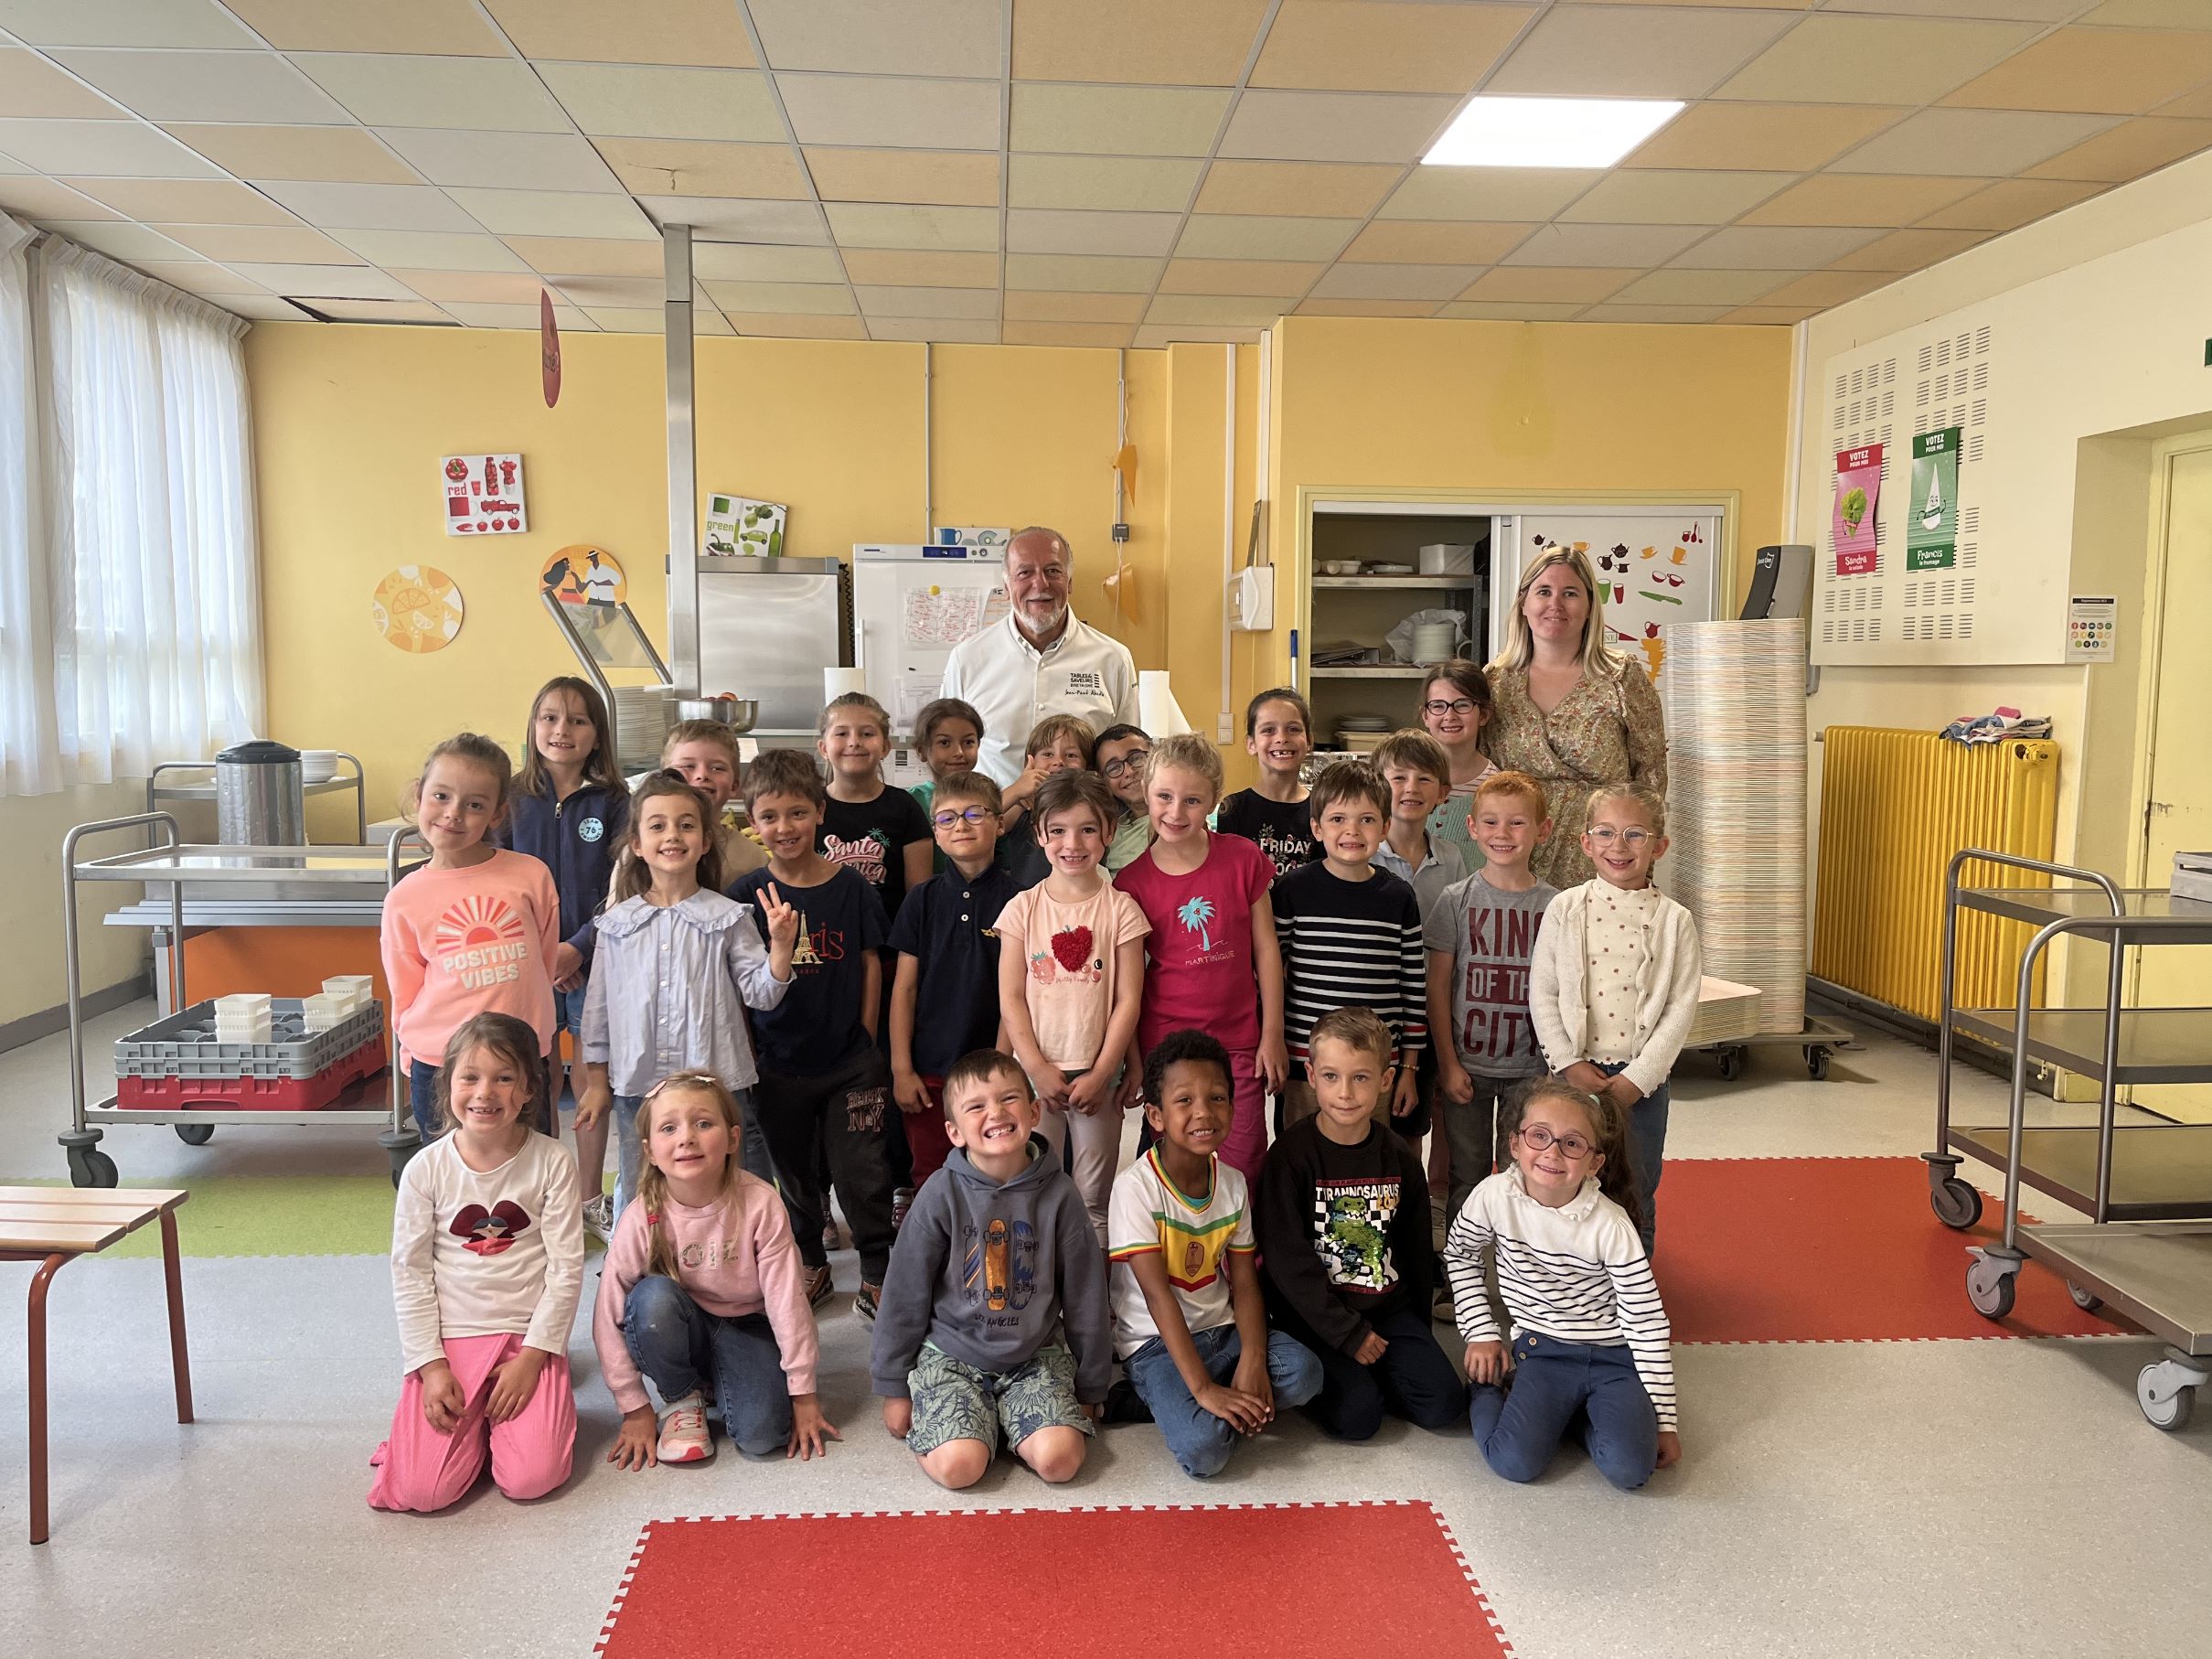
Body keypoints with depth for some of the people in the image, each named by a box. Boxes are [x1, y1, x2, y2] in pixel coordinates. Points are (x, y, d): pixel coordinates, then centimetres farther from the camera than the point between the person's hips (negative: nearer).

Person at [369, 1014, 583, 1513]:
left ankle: (504, 1410, 15)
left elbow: (566, 1269, -6)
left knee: (530, 1479, -17)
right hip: (448, 1340, 1)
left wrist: (531, 1358, -11)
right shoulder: (426, 1168, -5)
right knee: (422, 1491, -14)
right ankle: (474, 1417, 17)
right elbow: (409, 1272, -1)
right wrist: (430, 1365, -7)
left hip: (530, 1338, -1)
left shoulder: (552, 1162, -8)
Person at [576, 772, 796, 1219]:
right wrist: (596, 1081, 11)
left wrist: (780, 944, -18)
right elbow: (599, 1002, 10)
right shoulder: (618, 923, 4)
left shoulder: (728, 918, -3)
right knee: (635, 1200, 14)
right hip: (637, 1086, 2)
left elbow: (761, 994, -2)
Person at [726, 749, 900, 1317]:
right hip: (779, 1066, 1)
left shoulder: (852, 887, -5)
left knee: (863, 1175, 2)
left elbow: (870, 964, 1)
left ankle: (877, 1279, 18)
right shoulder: (745, 895, -6)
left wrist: (864, 1038, -3)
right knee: (796, 1175, 16)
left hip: (851, 1062, -1)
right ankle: (810, 1265, 36)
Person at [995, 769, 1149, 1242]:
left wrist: (1100, 1074, -9)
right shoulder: (1023, 907, 0)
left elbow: (1128, 1000, -4)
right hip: (1036, 1072, 1)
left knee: (1094, 1199, 8)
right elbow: (1011, 998, -1)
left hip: (1097, 1076, -1)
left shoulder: (1120, 908, -2)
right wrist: (1037, 1068, -9)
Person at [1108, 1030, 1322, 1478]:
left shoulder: (1233, 1183, 1)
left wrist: (1253, 1360, -19)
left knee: (1304, 1372, -21)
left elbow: (1245, 1284, -1)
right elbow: (1158, 1294, -21)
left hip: (1221, 1329, 6)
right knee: (1203, 1447, -29)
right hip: (1156, 1343, -6)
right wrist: (1203, 1389, -26)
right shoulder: (1136, 1187, -17)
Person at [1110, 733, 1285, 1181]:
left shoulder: (1243, 859, -3)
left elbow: (1266, 950, 2)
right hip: (1164, 1046, 0)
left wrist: (1272, 1035, 1)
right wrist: (1133, 1060, 0)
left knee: (1239, 1173, 5)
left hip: (1238, 1044, 0)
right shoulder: (1132, 882, -5)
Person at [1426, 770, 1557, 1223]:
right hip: (1467, 1063, 0)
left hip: (1530, 1067, 1)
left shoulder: (1554, 905, -2)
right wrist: (1447, 1063, -5)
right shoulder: (1456, 899, -4)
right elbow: (1437, 984, -2)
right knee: (1468, 1176, 9)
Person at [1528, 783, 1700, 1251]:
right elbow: (1542, 994, -3)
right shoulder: (1564, 909, -2)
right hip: (1574, 1071, 0)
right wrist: (1569, 1063, -10)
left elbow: (1681, 1006, -6)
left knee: (1637, 1191, 13)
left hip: (1642, 1077, 0)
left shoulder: (1674, 920, -3)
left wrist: (1639, 1076, -12)